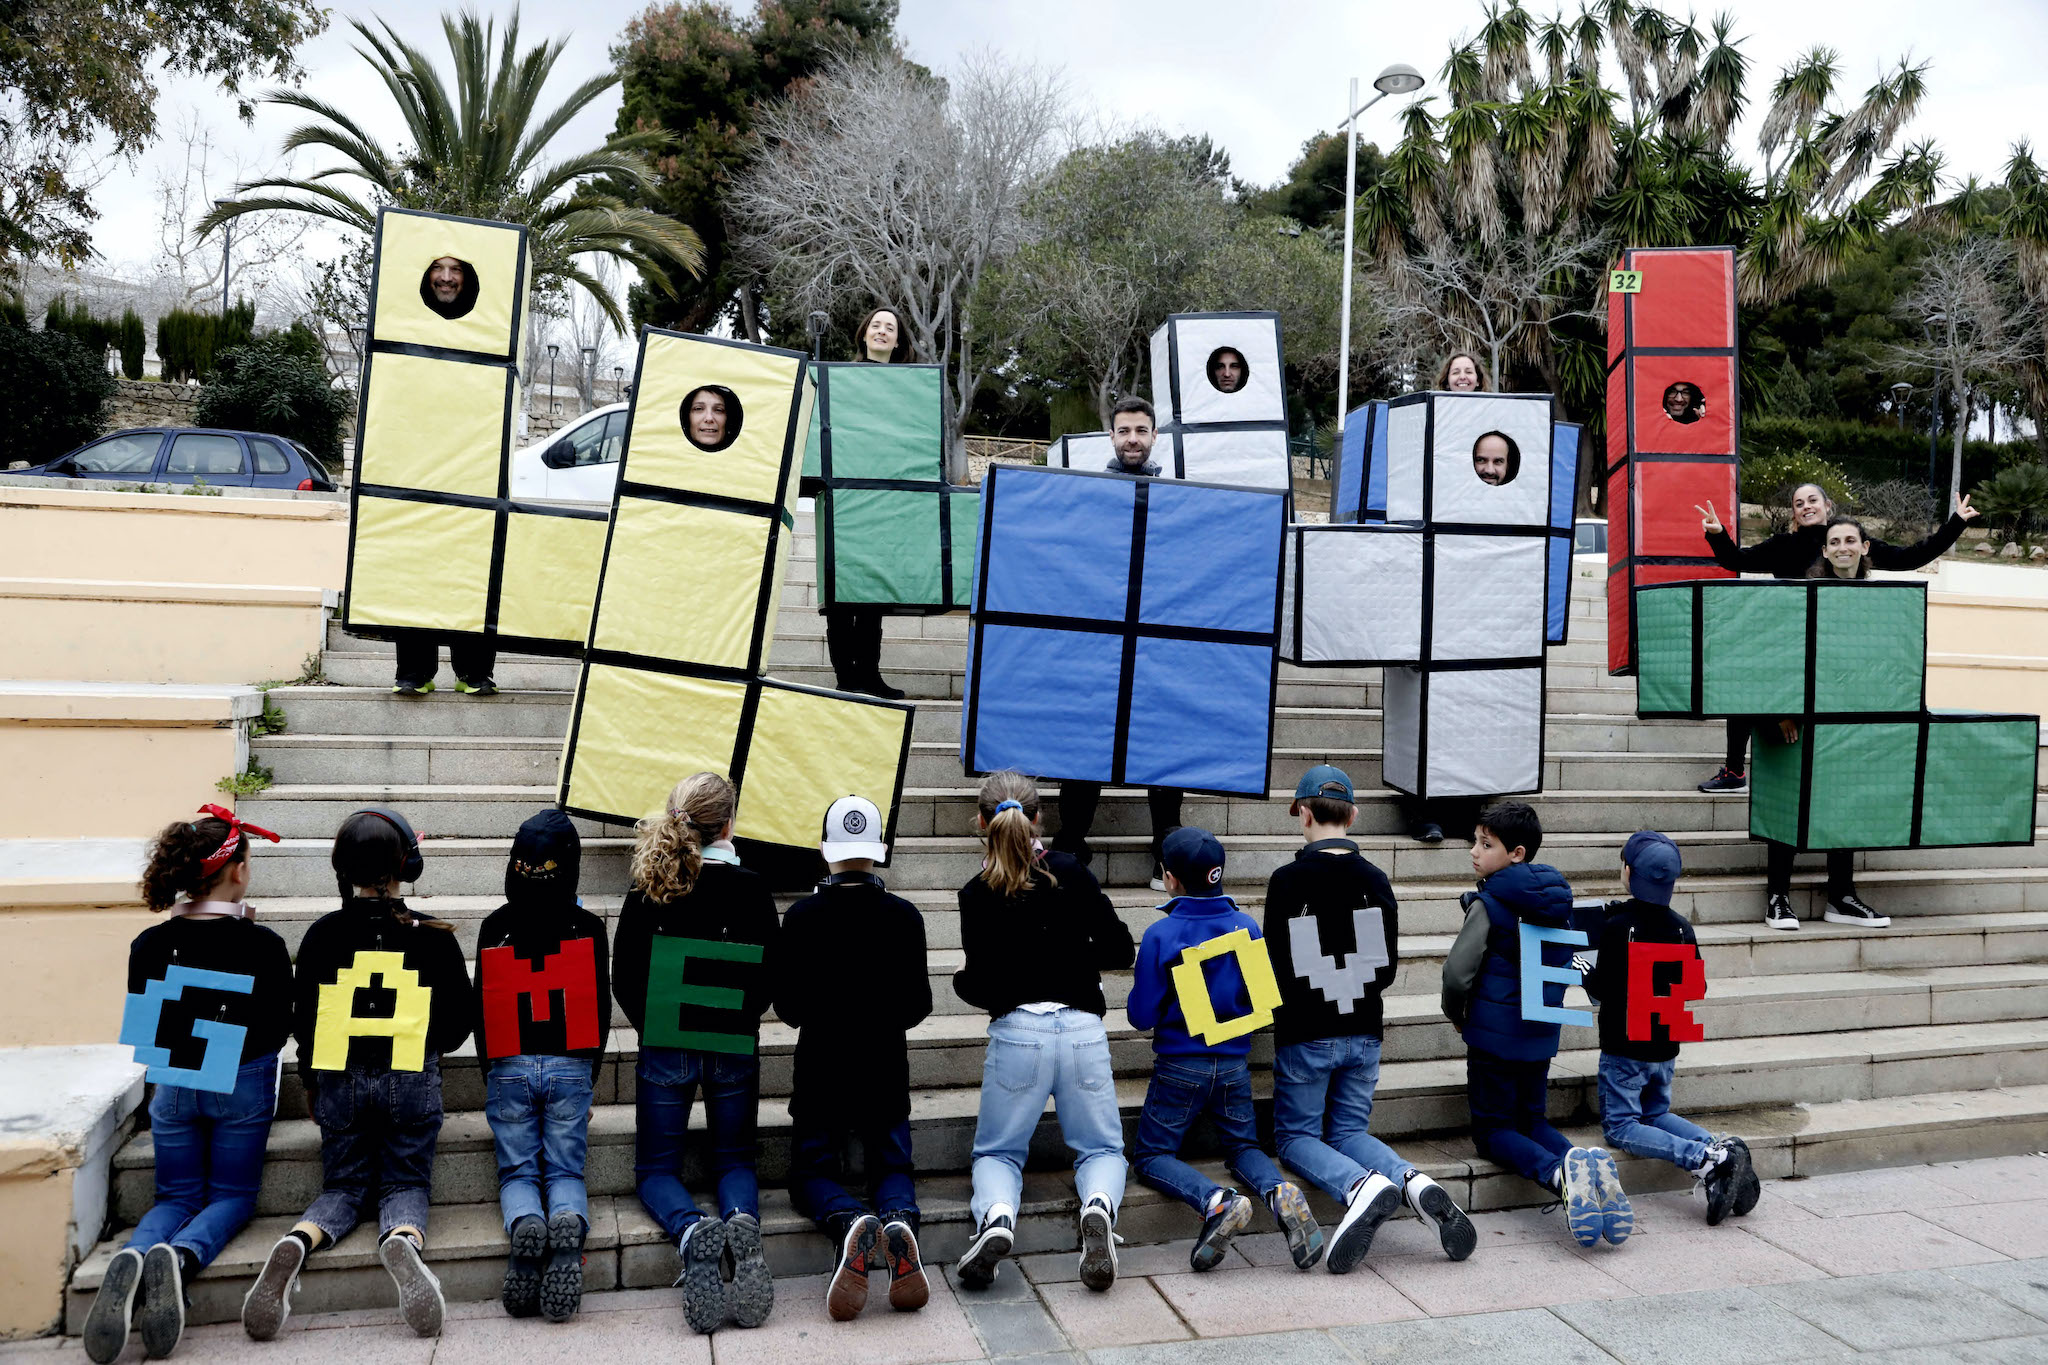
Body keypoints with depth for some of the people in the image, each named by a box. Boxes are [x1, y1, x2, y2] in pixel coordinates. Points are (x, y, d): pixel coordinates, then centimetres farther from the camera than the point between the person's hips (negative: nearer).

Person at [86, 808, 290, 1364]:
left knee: (176, 1196, 16)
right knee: (233, 1195, 12)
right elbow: (279, 1029, -5)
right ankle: (180, 1257, -21)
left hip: (172, 1083, 3)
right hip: (243, 1086, -3)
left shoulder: (149, 944, -5)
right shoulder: (261, 944, -16)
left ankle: (131, 1257, -19)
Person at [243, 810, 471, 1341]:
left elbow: (302, 1020, 5)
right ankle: (401, 1239, -27)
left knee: (343, 1187, 15)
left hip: (339, 1079, 2)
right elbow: (457, 1026, 3)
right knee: (407, 1183, 8)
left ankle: (297, 1242, -18)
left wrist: (311, 1084, 21)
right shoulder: (432, 935, -3)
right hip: (411, 1080, -1)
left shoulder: (322, 934, -1)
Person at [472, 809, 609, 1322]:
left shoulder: (495, 928, 1)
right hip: (570, 1069, 0)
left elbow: (482, 1011, 6)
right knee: (566, 1171, 6)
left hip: (509, 1069, 0)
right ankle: (569, 1224, -28)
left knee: (517, 1171, 10)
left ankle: (524, 1224, -24)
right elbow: (601, 1010, 4)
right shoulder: (588, 928, 0)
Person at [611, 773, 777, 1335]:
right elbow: (770, 977, -3)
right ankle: (742, 1222, -18)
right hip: (735, 1050, 0)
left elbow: (623, 978, -1)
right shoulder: (752, 888, -9)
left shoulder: (648, 888, -8)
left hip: (664, 1049, 0)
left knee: (656, 1166, 14)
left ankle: (693, 1231, -20)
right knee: (734, 1158, 17)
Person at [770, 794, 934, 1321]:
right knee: (892, 1165, 12)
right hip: (886, 1068, 1)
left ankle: (848, 1222, -23)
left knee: (812, 1171, 11)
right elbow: (918, 1007, -1)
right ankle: (899, 1219, -23)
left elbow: (787, 1009, -3)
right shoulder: (904, 915, -5)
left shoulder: (801, 916, -8)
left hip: (820, 1067, -1)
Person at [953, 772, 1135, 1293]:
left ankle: (996, 1216, -16)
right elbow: (1120, 951, 6)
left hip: (1017, 1033, -1)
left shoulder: (977, 896, -5)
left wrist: (960, 979, 14)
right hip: (1083, 1030, 2)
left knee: (996, 1152, 18)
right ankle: (1098, 1204, -15)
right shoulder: (1071, 873, 2)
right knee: (1101, 1148, 19)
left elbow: (985, 989, -7)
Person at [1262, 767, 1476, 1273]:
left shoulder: (1287, 881, -14)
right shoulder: (1376, 880, 0)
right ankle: (1413, 1180, -12)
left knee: (1296, 1136, 8)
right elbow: (1387, 969, 5)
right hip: (1363, 1033, 5)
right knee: (1349, 1131, 17)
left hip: (1305, 1036, -4)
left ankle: (1363, 1186, -21)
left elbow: (1278, 970, -10)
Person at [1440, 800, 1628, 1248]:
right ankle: (1595, 1168, -7)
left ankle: (1558, 1174, -22)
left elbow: (1458, 972, -19)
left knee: (1493, 1130, 6)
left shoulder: (1489, 904, -16)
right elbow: (1563, 968, 16)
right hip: (1541, 1033, 6)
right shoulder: (1557, 900, 6)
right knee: (1533, 1121, 20)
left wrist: (1457, 1015, 0)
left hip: (1493, 1031, -6)